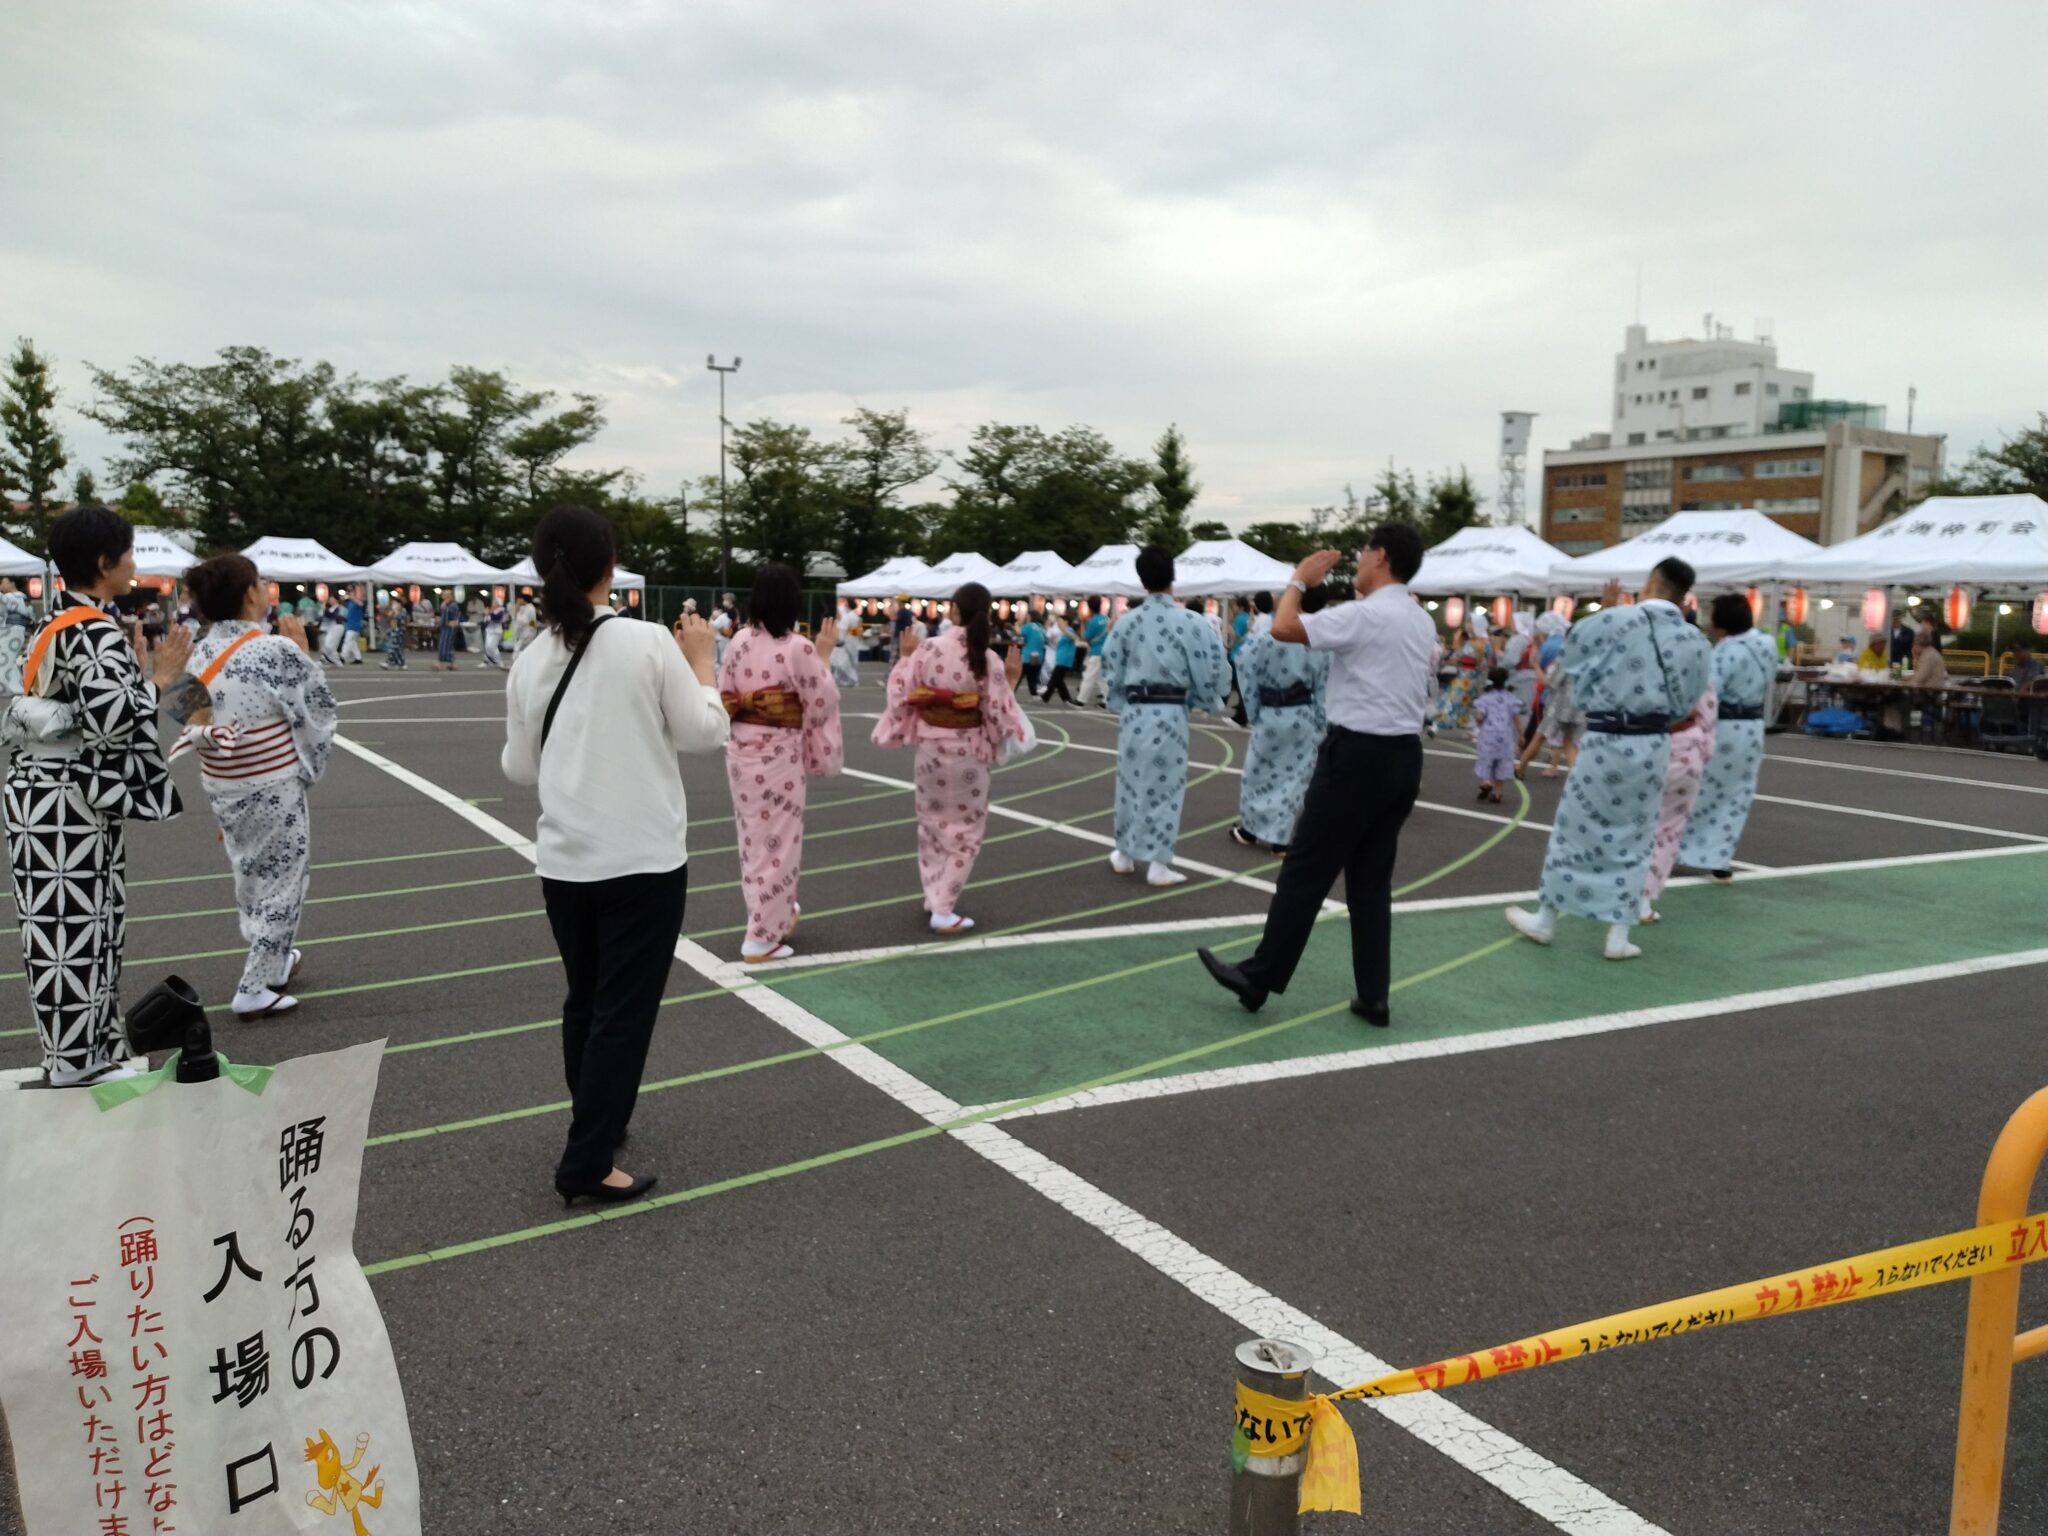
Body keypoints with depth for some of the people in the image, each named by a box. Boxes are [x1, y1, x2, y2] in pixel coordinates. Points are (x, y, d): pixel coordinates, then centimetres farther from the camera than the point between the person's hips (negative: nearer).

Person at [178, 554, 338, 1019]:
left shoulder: (200, 654, 1)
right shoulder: (278, 651, -18)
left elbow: (197, 727, 6)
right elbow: (320, 707, -7)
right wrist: (303, 652, 0)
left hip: (220, 785, 6)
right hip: (272, 787, -6)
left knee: (254, 878, 22)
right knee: (281, 881, 8)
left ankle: (272, 961, 38)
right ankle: (255, 988, 10)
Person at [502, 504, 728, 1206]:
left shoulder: (529, 661, 0)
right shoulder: (649, 643, -12)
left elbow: (520, 768, 9)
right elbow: (706, 733, -5)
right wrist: (701, 660, 7)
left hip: (564, 862, 5)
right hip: (644, 860, -5)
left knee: (585, 1001, 21)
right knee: (624, 1011, 3)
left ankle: (597, 1119, 38)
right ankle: (586, 1164, 5)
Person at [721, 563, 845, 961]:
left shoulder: (739, 642, 0)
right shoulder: (799, 648, -16)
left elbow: (723, 698, 5)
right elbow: (820, 706, -10)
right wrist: (824, 656, -2)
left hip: (740, 749, 6)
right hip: (779, 754, -6)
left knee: (754, 838, 18)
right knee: (777, 842, 5)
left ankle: (777, 913, 36)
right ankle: (761, 937, 9)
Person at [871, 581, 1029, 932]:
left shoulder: (928, 650, -9)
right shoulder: (989, 661, -13)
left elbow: (902, 696, -2)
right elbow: (997, 714, -12)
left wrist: (906, 657, 10)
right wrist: (1011, 681, 1)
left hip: (930, 746, 3)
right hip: (968, 752, -2)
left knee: (932, 822, 21)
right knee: (965, 830, 9)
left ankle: (934, 894, 30)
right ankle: (943, 909, 5)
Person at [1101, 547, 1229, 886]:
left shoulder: (1127, 621, -2)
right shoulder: (1191, 622, -12)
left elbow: (1111, 668, 6)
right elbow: (1212, 669, -8)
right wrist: (1209, 702, 11)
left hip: (1133, 712, 3)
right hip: (1171, 713, -3)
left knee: (1130, 780, 16)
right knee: (1165, 785, 5)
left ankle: (1125, 855, 29)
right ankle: (1158, 864, 7)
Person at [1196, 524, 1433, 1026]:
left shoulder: (1363, 615, -14)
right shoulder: (1423, 624, 12)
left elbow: (1283, 628, -16)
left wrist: (1300, 580, 1)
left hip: (1358, 754, -8)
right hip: (1405, 756, 8)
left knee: (1306, 871, 0)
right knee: (1372, 880, 12)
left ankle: (1259, 979, 8)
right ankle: (1373, 996, 13)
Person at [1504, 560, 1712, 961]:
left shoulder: (1618, 620, -14)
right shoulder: (1694, 641, 1)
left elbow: (1571, 651, 2)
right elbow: (1686, 704, 10)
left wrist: (1606, 609, 12)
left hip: (1608, 743, -4)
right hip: (1653, 747, 4)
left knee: (1574, 829, 10)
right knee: (1633, 840, 13)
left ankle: (1544, 921, 22)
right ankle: (1619, 937, 16)